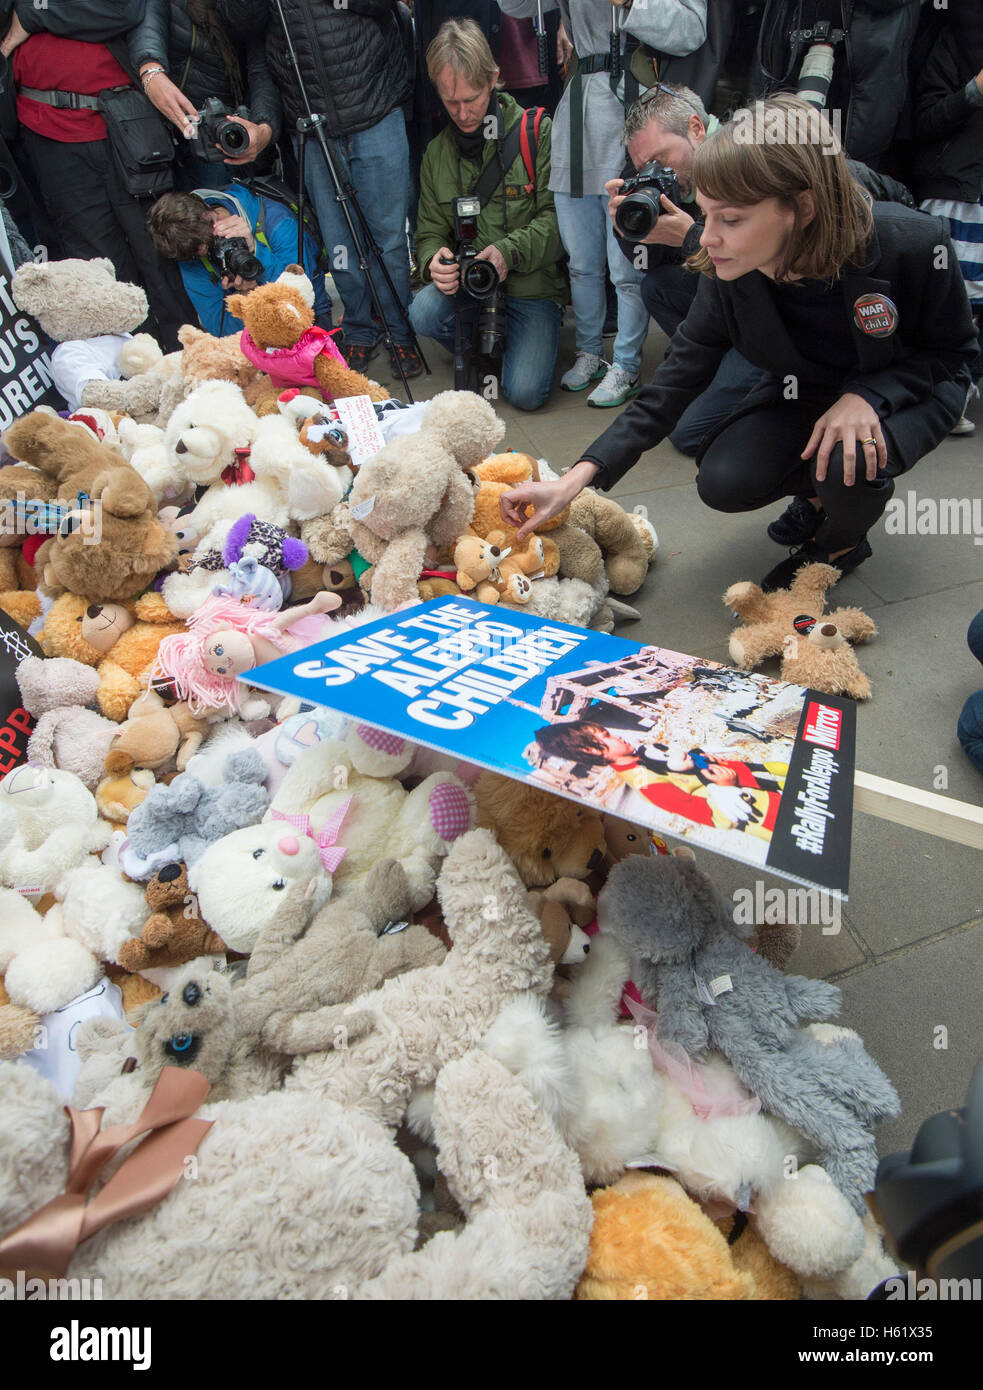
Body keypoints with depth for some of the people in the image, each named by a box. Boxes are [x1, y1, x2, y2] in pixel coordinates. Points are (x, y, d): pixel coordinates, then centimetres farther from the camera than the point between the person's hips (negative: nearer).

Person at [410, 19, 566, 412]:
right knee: (424, 312, -29)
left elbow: (559, 215, -9)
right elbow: (429, 230, 9)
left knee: (526, 392, -21)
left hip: (533, 286, -3)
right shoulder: (438, 150, 9)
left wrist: (510, 251, -25)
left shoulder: (537, 132, -4)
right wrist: (433, 261, -16)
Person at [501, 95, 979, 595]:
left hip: (910, 387, -3)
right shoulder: (728, 275, -21)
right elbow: (672, 386, -21)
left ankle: (844, 542, 2)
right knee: (724, 482, -21)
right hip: (805, 392, 3)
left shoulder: (912, 245, -31)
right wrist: (570, 483, -31)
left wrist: (866, 397, -35)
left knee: (850, 460, -35)